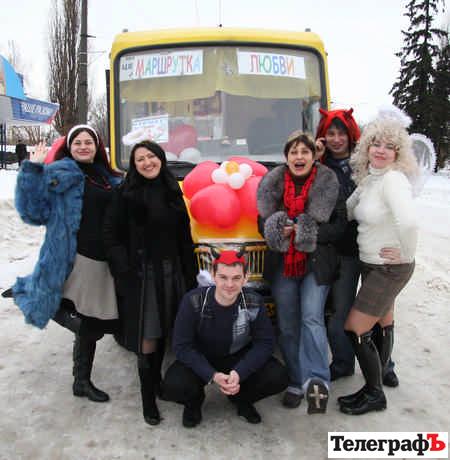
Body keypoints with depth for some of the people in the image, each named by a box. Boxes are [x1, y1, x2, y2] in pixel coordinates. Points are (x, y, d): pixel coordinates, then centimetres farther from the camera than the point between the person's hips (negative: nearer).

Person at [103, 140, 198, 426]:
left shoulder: (172, 191, 9)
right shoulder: (126, 193, -4)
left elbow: (184, 237, 11)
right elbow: (111, 235, -5)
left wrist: (190, 275, 9)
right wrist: (124, 271, -13)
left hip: (171, 272, 5)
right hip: (141, 275, -4)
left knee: (163, 332, 16)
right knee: (147, 338, -2)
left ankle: (157, 380, 37)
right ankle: (148, 400, 12)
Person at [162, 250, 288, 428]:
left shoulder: (254, 302, -18)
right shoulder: (193, 301, -23)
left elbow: (265, 342, -13)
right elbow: (182, 346, -19)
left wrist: (239, 373, -28)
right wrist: (212, 376, -30)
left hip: (240, 358, 2)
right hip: (201, 360, -1)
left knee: (278, 378, -21)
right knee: (173, 386, -30)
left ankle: (242, 399, 12)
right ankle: (194, 401, 9)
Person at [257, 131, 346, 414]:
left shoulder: (330, 184, -2)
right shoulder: (272, 185, 5)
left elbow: (341, 225, -5)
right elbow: (263, 223, 10)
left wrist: (310, 232, -19)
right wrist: (279, 230, -13)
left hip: (316, 265, -3)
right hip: (282, 266, 3)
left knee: (312, 318, -17)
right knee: (288, 327, 7)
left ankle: (317, 381, -15)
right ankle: (297, 382, 19)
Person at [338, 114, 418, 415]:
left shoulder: (393, 179, -24)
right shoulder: (368, 179, 4)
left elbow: (408, 222, -38)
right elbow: (348, 212, 11)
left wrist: (406, 254, -24)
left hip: (391, 269, -9)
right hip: (371, 265, 9)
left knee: (355, 330, -3)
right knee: (383, 324, 21)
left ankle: (374, 395, 16)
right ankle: (381, 376, 38)